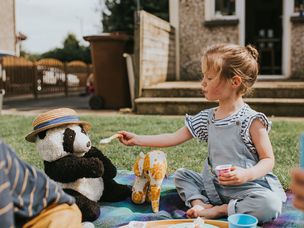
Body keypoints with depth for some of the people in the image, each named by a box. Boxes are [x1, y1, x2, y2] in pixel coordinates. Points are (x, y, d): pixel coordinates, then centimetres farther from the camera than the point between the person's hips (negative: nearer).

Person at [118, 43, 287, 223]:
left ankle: (217, 211, -19)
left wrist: (247, 174, -30)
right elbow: (175, 138, 8)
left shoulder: (252, 120, -13)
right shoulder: (207, 118, 5)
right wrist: (137, 139, 7)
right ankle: (199, 203, -15)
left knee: (271, 204, -33)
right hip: (214, 186, 6)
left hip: (247, 188, -6)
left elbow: (268, 159, -11)